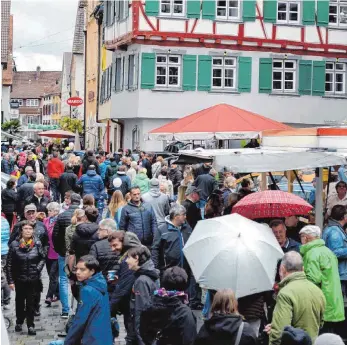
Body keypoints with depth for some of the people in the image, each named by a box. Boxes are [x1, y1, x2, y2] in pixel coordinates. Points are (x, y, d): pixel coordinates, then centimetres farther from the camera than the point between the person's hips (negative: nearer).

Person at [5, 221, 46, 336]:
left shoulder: (37, 243, -6)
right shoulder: (14, 244, -9)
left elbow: (43, 258, 9)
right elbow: (9, 264, -5)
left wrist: (38, 268, -7)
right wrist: (10, 280, -6)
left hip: (33, 279, 0)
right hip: (19, 279, 0)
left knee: (31, 302, 4)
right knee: (20, 301, 13)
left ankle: (30, 325, 13)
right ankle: (19, 322, 33)